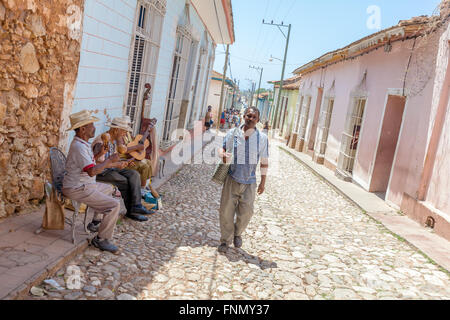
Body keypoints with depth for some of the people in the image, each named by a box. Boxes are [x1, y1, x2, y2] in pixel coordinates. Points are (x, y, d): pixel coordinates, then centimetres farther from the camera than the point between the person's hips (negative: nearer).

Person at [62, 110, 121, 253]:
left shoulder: (83, 143, 9)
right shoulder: (79, 146, -23)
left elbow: (93, 166, 19)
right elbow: (92, 171, -31)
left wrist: (113, 164, 21)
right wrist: (110, 160, -20)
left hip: (84, 185, 11)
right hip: (77, 189, -11)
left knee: (109, 189, 32)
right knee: (114, 205, -16)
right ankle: (102, 239, -5)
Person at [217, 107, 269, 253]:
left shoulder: (262, 138, -3)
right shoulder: (233, 133, -3)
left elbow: (264, 161, 3)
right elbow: (222, 148, 8)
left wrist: (263, 182, 6)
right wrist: (223, 155, -17)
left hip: (249, 182, 0)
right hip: (232, 179, 0)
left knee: (246, 212, 1)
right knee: (226, 211, 1)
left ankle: (237, 233, 32)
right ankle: (226, 240, 21)